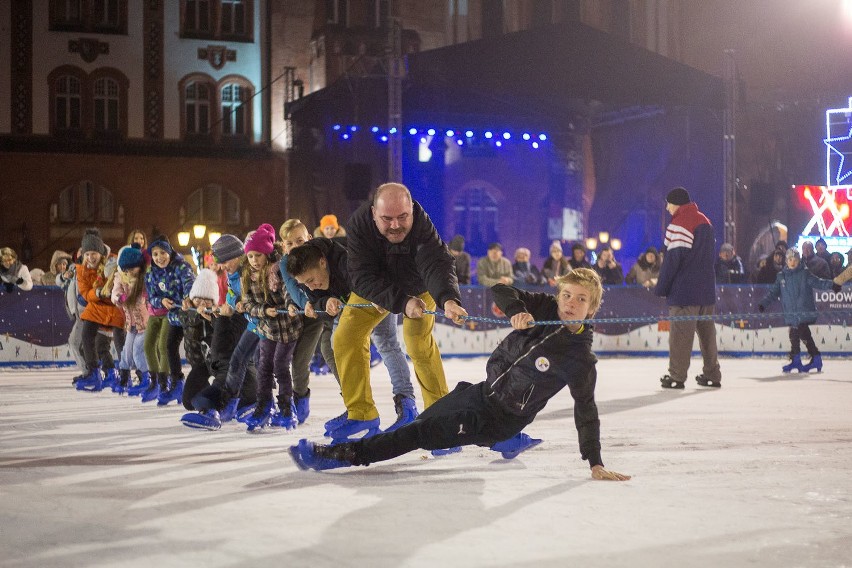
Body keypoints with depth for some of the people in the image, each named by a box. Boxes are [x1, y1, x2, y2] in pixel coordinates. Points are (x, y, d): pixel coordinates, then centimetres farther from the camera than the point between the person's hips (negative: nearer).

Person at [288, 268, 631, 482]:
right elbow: (500, 290, -7)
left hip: (500, 416, -7)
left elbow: (586, 412, -16)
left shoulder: (580, 360, -20)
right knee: (424, 417, 27)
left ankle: (343, 455, -11)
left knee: (422, 433, -13)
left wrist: (595, 463, -21)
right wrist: (516, 311, -28)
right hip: (483, 390, 7)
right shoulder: (545, 308, -7)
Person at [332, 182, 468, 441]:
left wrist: (449, 299, -70)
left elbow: (437, 264, -50)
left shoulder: (421, 224, -37)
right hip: (374, 288, 2)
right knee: (346, 337, -7)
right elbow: (363, 277, -36)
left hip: (418, 286, -2)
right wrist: (402, 302, -49)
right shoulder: (360, 223, -33)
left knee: (419, 344, -17)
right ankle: (361, 414, 4)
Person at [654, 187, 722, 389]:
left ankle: (677, 376, -5)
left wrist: (661, 288, -9)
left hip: (684, 292, -8)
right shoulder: (705, 222, 14)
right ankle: (712, 374, 14)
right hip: (707, 289, 8)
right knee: (707, 332, 12)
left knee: (680, 334, -5)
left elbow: (672, 259, -16)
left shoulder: (678, 225, -12)